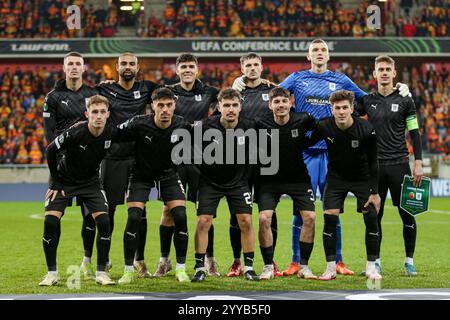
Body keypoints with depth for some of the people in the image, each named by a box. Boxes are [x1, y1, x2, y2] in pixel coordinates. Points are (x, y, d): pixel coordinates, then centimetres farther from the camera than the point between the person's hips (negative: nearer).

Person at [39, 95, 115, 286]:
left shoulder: (111, 134, -18)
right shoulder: (75, 132, -28)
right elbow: (50, 151, -14)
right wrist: (55, 183, -10)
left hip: (90, 181, 2)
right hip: (64, 180, -2)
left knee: (103, 221, -15)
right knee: (50, 221, -16)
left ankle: (101, 272, -3)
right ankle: (52, 273, -1)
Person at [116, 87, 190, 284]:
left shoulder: (182, 126, -18)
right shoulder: (139, 124, -25)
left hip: (168, 174, 2)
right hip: (141, 174, -2)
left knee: (180, 217, -11)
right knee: (134, 218, -14)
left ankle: (181, 269, 4)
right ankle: (128, 271, -2)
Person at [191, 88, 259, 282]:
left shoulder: (248, 128, -13)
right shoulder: (205, 127, -19)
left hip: (238, 182, 1)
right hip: (210, 181, -1)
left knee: (246, 221, -7)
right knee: (203, 221, -9)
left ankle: (248, 267, 5)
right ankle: (200, 268, 1)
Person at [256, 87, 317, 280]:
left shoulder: (302, 120, -14)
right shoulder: (261, 125, -17)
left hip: (298, 177, 1)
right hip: (269, 179, -1)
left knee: (310, 217, -10)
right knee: (264, 219, -16)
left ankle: (303, 266, 4)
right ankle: (268, 266, -2)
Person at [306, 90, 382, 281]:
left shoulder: (366, 130, -23)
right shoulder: (324, 127, -19)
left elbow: (374, 162, -14)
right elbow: (308, 143, 1)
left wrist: (375, 192, -13)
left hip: (362, 178, -1)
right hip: (336, 177, 1)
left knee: (371, 219, -8)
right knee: (329, 218, -12)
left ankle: (371, 267, 5)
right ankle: (331, 268, -2)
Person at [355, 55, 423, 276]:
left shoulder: (404, 100, 1)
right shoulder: (367, 101, 7)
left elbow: (414, 133, 2)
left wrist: (418, 163, -4)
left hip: (399, 164, -2)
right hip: (375, 166, 2)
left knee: (407, 214, -1)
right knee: (374, 215, 4)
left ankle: (409, 261, 9)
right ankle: (375, 262, 12)